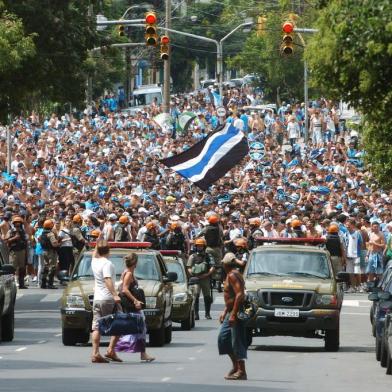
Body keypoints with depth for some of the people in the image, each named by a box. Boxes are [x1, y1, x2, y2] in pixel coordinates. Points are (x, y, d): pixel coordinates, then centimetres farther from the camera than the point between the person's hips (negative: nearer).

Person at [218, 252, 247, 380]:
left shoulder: (233, 275, -16)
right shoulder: (230, 275, 16)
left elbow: (239, 295, -25)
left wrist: (233, 314, -26)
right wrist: (225, 312, 25)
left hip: (236, 312, -10)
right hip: (231, 312, 10)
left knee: (237, 341, -7)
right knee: (223, 337, 14)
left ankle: (241, 372, -4)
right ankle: (236, 366, 19)